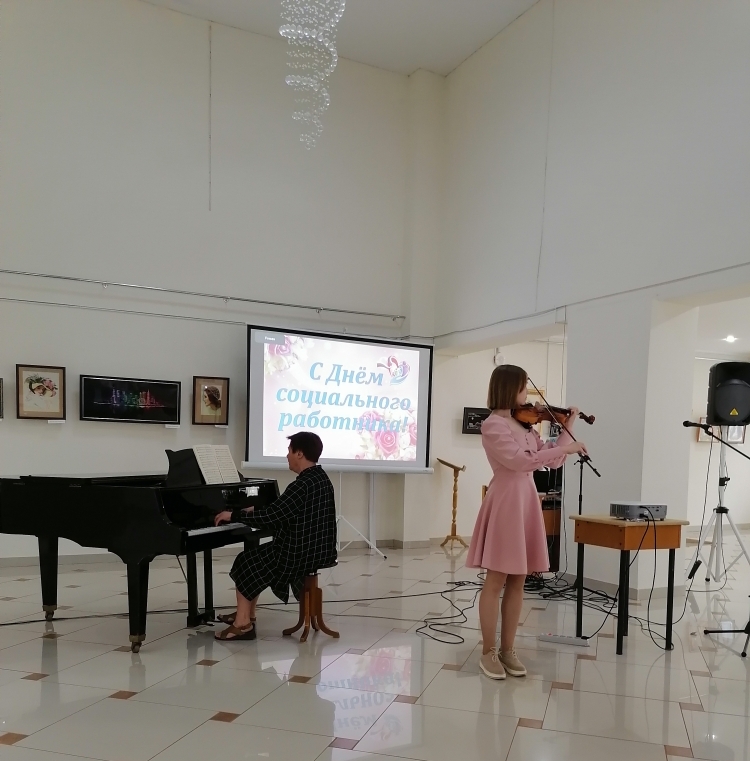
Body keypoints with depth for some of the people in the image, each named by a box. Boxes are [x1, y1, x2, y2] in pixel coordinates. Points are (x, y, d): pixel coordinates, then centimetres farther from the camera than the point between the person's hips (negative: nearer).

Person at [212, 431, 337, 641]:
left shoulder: (303, 484, -22)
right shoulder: (321, 478, 8)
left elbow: (271, 515, -24)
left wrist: (234, 515, -13)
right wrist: (254, 514, 22)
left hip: (301, 553, -9)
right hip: (318, 549, 9)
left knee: (245, 563, 5)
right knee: (256, 557, 22)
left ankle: (243, 624, 9)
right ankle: (247, 614, 30)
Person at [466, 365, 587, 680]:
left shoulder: (524, 425, 13)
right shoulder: (492, 425, -11)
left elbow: (551, 459, 15)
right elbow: (520, 460, -22)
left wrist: (568, 428, 10)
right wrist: (565, 448, -19)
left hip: (527, 501, 8)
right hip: (505, 502, -8)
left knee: (517, 581, 10)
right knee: (496, 581, 0)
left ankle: (508, 649, 20)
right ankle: (488, 652, 11)